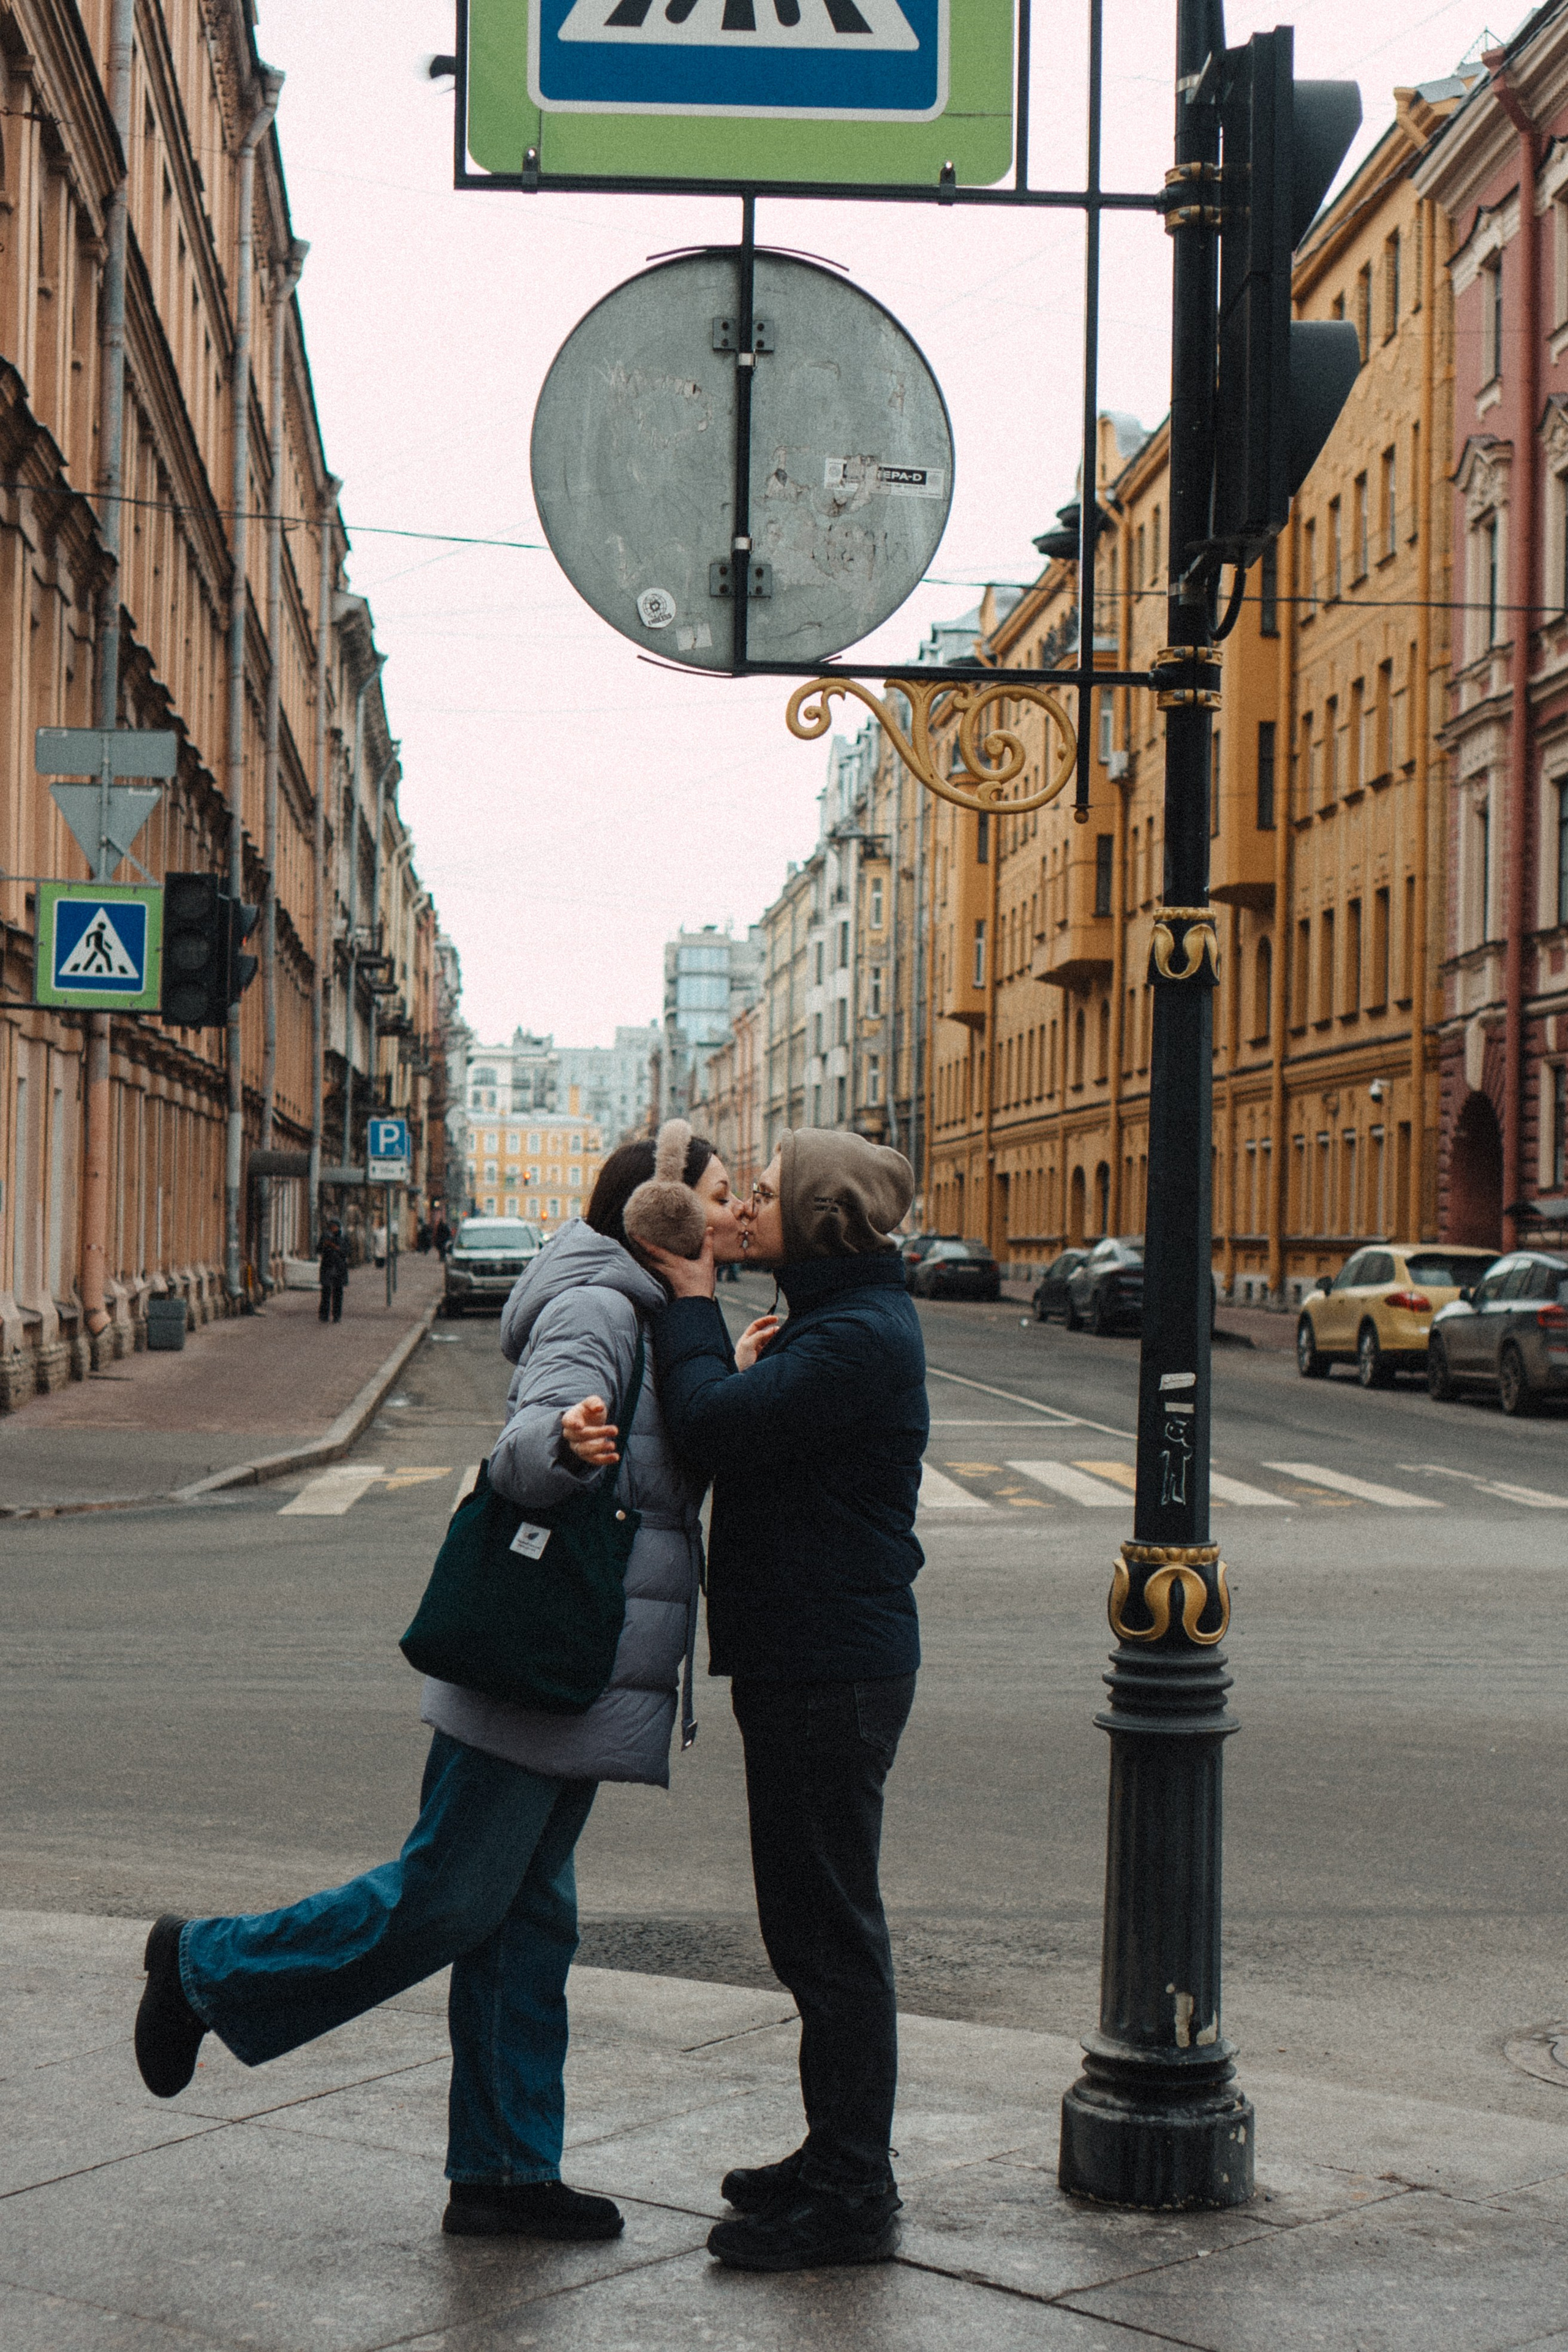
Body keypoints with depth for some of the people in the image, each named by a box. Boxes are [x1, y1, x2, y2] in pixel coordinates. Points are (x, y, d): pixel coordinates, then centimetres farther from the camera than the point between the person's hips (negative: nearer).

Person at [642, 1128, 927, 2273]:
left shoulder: (859, 1337, -18)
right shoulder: (839, 1321, 15)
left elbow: (715, 1432, -25)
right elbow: (755, 1442, 17)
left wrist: (694, 1301, -13)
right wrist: (743, 1367, 0)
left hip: (832, 1671, -11)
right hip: (810, 1655, 11)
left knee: (831, 1932, -3)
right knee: (815, 1927, 17)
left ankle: (852, 2199, 5)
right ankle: (839, 2158, 28)